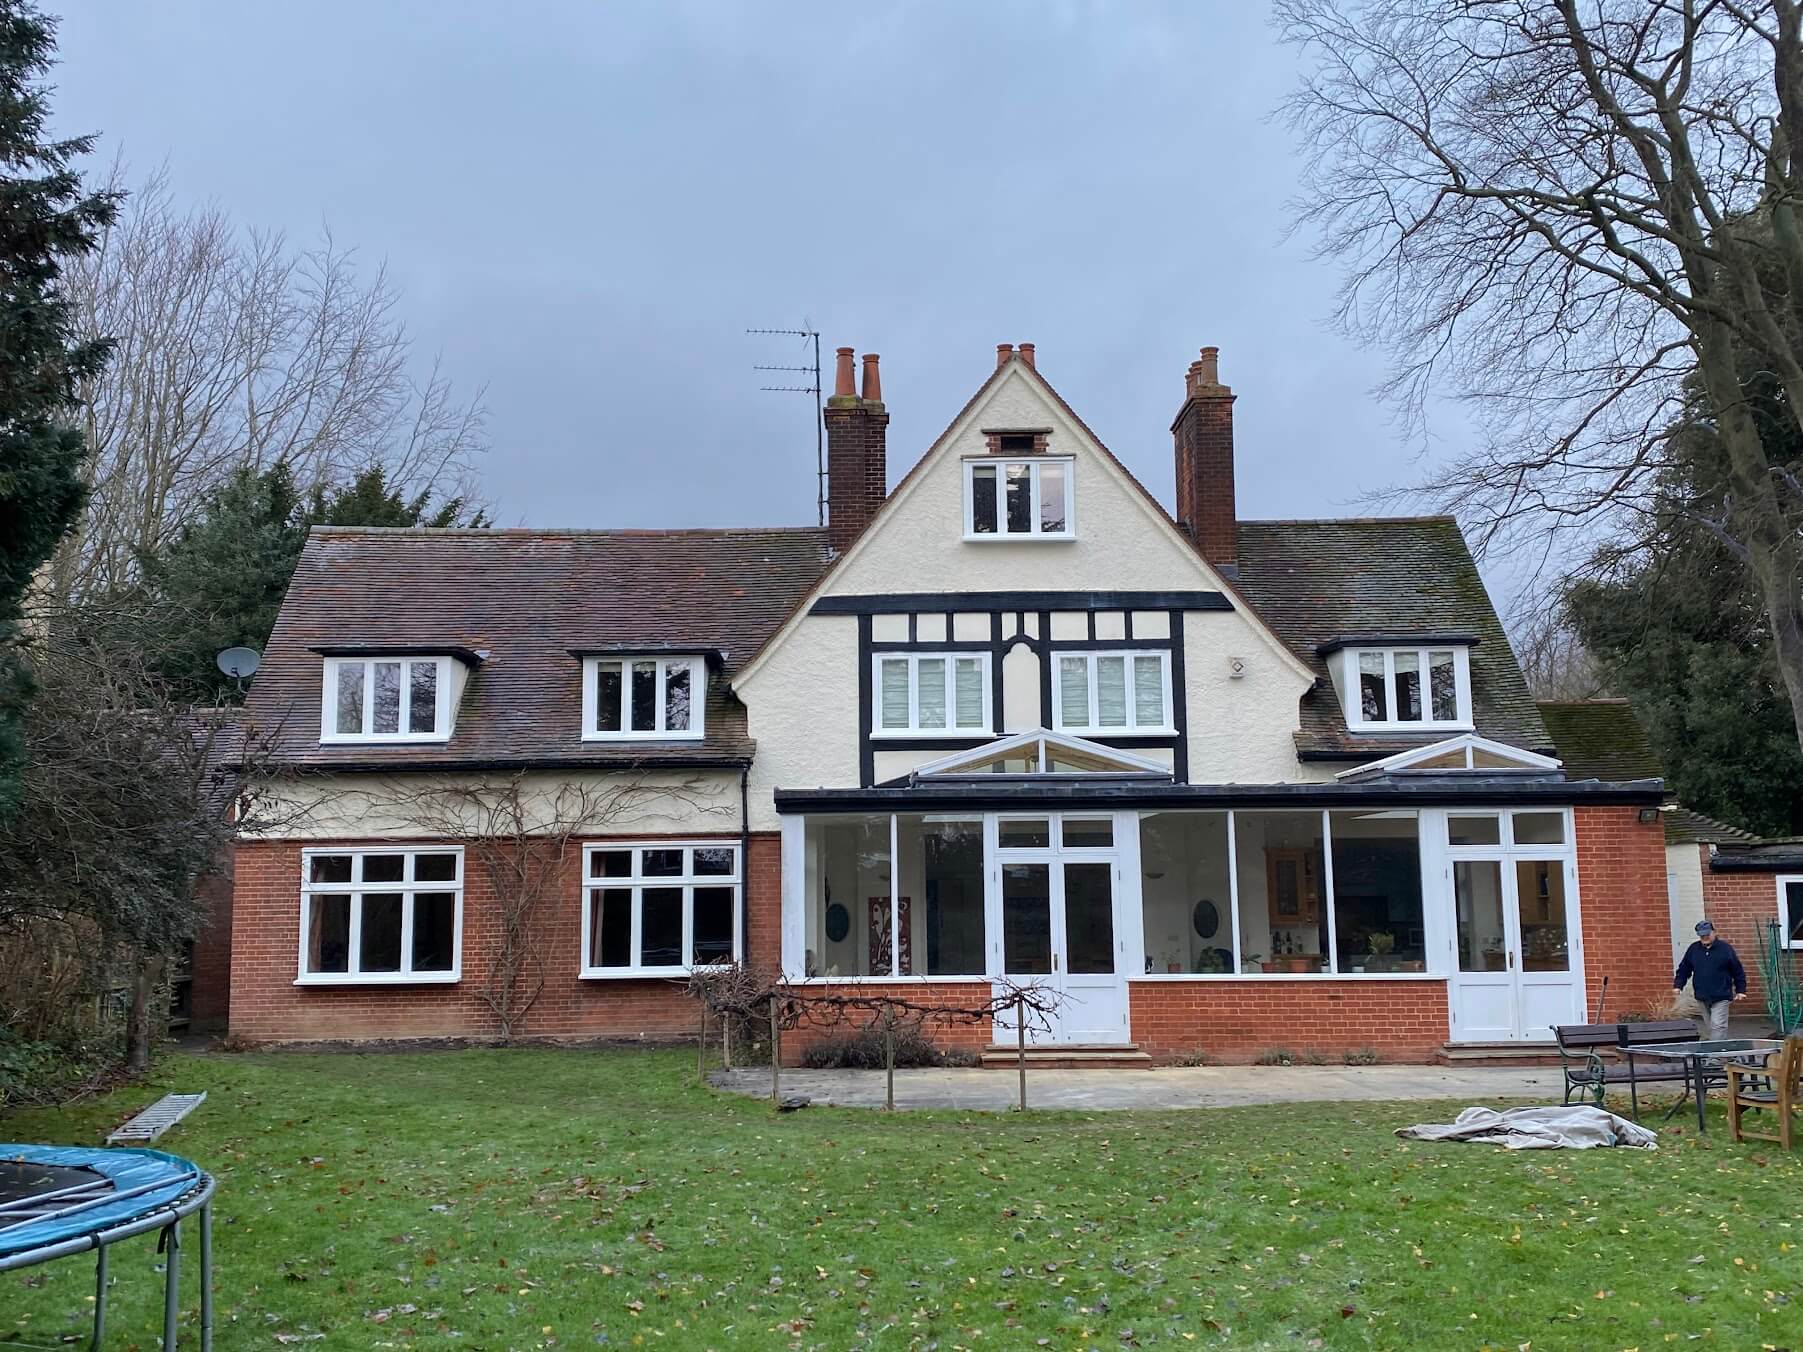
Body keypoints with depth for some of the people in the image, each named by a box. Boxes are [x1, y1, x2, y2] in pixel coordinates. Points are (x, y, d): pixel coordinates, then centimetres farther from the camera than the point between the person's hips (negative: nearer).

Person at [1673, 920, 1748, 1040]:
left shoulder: (1725, 948, -2)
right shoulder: (1693, 949, 8)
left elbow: (1738, 971, 4)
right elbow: (1684, 970, 14)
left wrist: (1740, 991, 3)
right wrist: (1678, 986, 3)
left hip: (1721, 997, -4)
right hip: (1702, 998, 4)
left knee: (1718, 1026, -11)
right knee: (1711, 1027, 10)